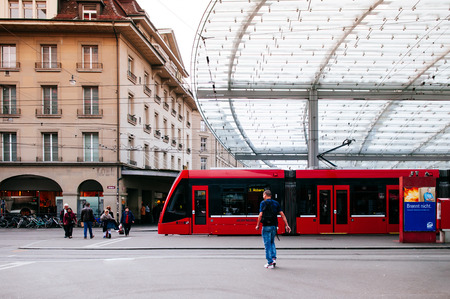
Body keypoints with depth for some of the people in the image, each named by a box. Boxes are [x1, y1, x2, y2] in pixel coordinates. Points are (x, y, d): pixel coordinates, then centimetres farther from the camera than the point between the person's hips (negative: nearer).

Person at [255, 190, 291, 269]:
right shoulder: (276, 203, 10)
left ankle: (270, 263, 1)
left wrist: (257, 225, -3)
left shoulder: (263, 203, -4)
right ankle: (274, 258, 8)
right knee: (272, 242, 22)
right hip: (274, 226, 5)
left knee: (267, 244, 1)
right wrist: (287, 225, 6)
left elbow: (260, 215, -12)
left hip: (266, 226, -5)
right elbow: (282, 214, 5)